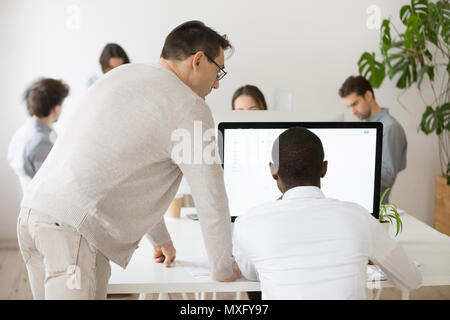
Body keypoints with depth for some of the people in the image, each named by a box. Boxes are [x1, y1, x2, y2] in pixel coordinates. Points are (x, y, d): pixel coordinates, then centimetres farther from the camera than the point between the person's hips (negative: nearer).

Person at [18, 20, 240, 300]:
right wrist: (223, 270, 13)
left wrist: (160, 238, 38)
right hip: (76, 228, -9)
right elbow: (211, 196, -1)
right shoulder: (188, 108, -5)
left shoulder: (122, 75, 22)